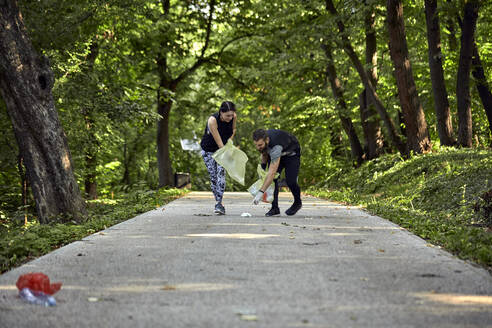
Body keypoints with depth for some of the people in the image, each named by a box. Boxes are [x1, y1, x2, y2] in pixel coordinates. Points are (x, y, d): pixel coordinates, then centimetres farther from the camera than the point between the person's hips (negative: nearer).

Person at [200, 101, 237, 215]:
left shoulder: (233, 117, -18)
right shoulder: (212, 120, -33)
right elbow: (219, 142, -34)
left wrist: (229, 141, -10)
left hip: (224, 147, 2)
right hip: (208, 150, -2)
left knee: (221, 173, -17)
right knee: (213, 176, -4)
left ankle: (219, 203, -22)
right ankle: (218, 201, 10)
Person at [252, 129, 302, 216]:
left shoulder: (276, 146, -47)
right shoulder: (261, 140, -25)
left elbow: (272, 172, -51)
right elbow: (264, 153, 3)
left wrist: (261, 192, -55)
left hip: (291, 154, -6)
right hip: (274, 154, 6)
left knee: (290, 181, -17)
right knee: (272, 179, -13)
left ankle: (297, 203, 11)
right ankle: (275, 208, -7)